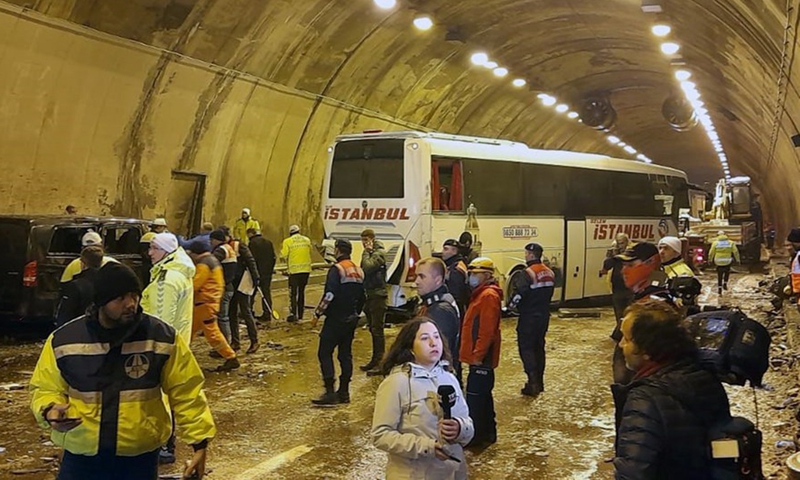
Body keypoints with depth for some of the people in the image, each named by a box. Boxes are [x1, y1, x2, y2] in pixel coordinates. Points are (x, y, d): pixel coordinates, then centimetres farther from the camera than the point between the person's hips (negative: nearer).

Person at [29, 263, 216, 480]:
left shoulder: (162, 337, -8)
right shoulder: (63, 340, -6)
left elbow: (186, 393, -3)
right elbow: (46, 388, 6)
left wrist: (199, 443, -7)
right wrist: (49, 410, -17)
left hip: (140, 459, 0)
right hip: (81, 458, 1)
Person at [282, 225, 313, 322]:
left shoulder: (287, 241, -7)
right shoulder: (307, 240, 4)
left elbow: (284, 255, -8)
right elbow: (310, 253, 10)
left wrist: (281, 249, 11)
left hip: (294, 270, -4)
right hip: (306, 269, 4)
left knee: (293, 293, 0)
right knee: (301, 292, 16)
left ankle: (293, 314, -9)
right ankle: (300, 314, 20)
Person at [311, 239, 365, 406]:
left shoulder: (336, 269, -14)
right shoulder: (358, 271, 12)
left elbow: (329, 295, -22)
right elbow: (363, 296, 17)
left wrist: (317, 314, -15)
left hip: (336, 319, -8)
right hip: (351, 320, 8)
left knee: (324, 353, -4)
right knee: (345, 354, 12)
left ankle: (330, 392, -10)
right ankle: (344, 392, 15)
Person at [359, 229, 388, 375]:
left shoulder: (379, 253, -12)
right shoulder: (369, 253, 16)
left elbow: (367, 267, -27)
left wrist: (366, 252, -15)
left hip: (378, 295, -9)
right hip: (369, 294, 9)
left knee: (377, 330, -8)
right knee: (373, 329, 14)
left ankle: (380, 363, -5)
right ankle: (375, 360, 22)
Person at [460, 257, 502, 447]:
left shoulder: (488, 296, -17)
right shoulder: (481, 294, 17)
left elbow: (487, 330, -22)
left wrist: (478, 355, -21)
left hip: (481, 358, -11)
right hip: (478, 356, 11)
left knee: (475, 396, -6)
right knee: (483, 395, 16)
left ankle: (477, 435, 1)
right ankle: (487, 432, 25)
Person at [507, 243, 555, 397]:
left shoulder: (529, 273, -19)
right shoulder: (549, 273, 6)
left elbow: (519, 293, -24)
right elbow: (549, 293, 10)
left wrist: (511, 304, -6)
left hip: (529, 317, -7)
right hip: (544, 316, 8)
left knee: (526, 348, 0)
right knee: (539, 347, 16)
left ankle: (533, 383, -7)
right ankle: (539, 382, 21)